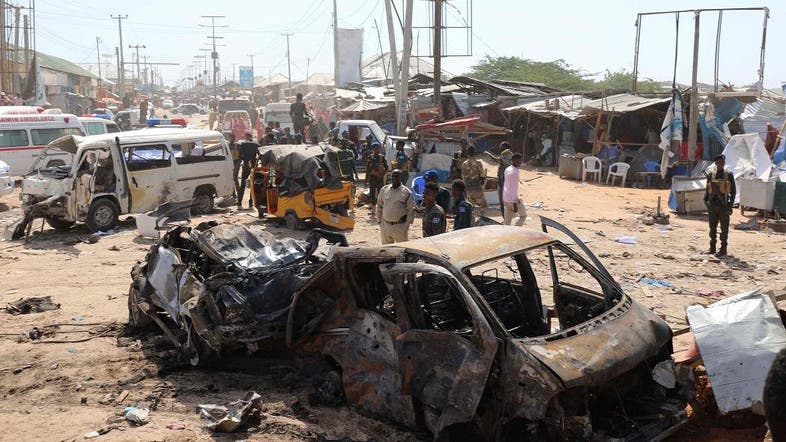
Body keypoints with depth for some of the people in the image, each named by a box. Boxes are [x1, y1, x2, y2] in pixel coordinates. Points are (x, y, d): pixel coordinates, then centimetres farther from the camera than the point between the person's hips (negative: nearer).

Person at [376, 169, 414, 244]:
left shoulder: (406, 192, -5)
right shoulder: (384, 190, 6)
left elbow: (411, 210, -3)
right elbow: (379, 206, 14)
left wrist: (406, 226, -9)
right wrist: (379, 220, 8)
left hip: (400, 227, -4)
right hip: (385, 225, 4)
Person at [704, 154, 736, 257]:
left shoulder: (729, 174, -3)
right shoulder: (711, 174, 4)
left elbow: (733, 190, -1)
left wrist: (731, 205, -8)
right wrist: (706, 202, 7)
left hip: (724, 204, -3)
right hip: (713, 204, 3)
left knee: (724, 228, 1)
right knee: (712, 227, 9)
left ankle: (723, 249, 6)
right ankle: (712, 248, 19)